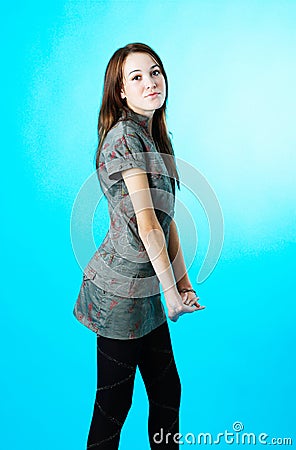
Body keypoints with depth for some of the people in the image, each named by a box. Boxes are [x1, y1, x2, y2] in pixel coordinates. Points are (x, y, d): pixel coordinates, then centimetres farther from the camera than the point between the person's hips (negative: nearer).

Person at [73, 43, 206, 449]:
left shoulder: (156, 138, 14)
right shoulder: (125, 134, -14)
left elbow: (167, 218, 10)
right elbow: (146, 222, -19)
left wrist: (184, 282, 6)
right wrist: (171, 291, -15)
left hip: (145, 290, 8)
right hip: (119, 290, -8)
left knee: (168, 392, 17)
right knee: (114, 402, 9)